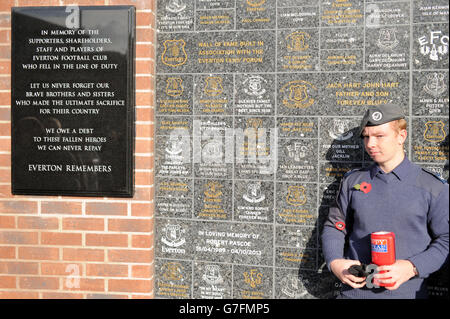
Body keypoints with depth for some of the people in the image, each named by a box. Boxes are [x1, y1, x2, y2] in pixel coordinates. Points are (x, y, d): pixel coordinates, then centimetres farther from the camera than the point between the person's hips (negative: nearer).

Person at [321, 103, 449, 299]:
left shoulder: (433, 187, -2)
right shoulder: (352, 181, 5)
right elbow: (334, 227, 9)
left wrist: (412, 268, -16)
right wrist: (334, 262, -9)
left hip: (406, 291, -2)